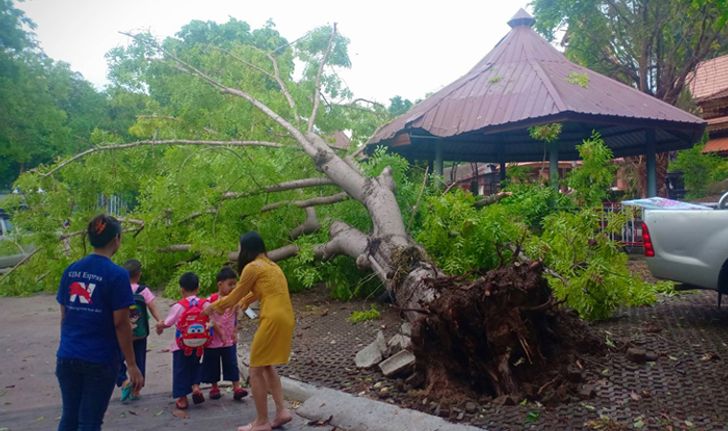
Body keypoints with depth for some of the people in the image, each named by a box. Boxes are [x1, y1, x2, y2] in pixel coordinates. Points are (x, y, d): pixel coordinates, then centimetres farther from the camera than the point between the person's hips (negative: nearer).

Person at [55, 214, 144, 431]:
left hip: (67, 357, 5)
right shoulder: (117, 274, -13)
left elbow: (64, 317, 10)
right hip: (100, 360, -5)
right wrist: (132, 366, -7)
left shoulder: (70, 271, 4)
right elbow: (121, 324, -13)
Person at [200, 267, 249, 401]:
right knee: (212, 364, 10)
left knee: (232, 364, 2)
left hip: (229, 340, 3)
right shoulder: (212, 300, -13)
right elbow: (210, 319, -14)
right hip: (214, 339, -3)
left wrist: (234, 333, 1)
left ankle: (237, 388, 3)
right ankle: (214, 388, 25)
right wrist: (220, 333, -18)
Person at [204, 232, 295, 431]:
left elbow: (235, 295, 5)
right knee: (267, 366, 21)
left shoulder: (252, 267, -4)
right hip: (285, 318, 9)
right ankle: (282, 410, 15)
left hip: (273, 319, -9)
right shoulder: (270, 265, 21)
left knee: (256, 371, 2)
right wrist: (243, 303, 46)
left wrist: (214, 307, 20)